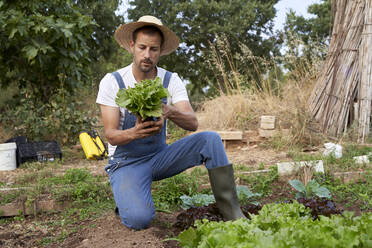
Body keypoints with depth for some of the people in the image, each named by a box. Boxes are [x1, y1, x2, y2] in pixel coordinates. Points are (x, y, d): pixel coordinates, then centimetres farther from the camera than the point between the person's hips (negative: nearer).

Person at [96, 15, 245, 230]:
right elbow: (112, 136, -16)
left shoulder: (171, 81, -5)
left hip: (159, 156, 3)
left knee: (210, 139, -20)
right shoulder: (112, 82, -12)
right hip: (126, 162, -3)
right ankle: (128, 198, 8)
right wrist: (135, 132, -39)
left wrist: (170, 112, -41)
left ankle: (233, 214, -16)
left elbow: (193, 123, -18)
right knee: (139, 219, -29)